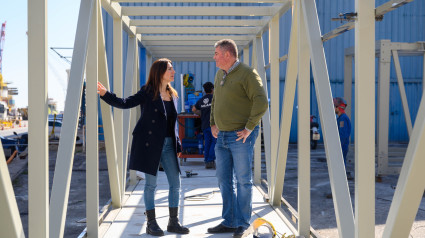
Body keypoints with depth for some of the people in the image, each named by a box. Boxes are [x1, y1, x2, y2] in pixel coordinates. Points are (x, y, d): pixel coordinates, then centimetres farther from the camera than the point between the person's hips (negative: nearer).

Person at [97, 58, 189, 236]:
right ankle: (151, 224, 11)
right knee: (151, 183, 1)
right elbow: (126, 103, -13)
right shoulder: (147, 92, -5)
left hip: (168, 144, 6)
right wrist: (105, 94, -27)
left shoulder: (172, 95, 13)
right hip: (149, 144, -6)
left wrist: (177, 145, 16)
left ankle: (173, 222, 16)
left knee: (175, 183, 5)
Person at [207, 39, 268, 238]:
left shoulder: (247, 74, -12)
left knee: (243, 180, -1)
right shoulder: (220, 74, 14)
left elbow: (261, 102, -19)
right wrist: (213, 124, 18)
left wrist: (249, 128, -18)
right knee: (224, 179, 10)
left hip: (241, 136, -8)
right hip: (222, 136, 8)